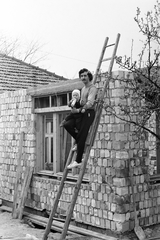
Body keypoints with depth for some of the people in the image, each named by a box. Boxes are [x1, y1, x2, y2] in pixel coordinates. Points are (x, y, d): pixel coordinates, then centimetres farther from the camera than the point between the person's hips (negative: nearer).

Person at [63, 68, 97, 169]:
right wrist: (74, 105, 14)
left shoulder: (92, 88, -9)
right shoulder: (83, 88, 20)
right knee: (67, 124, -6)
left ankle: (78, 161, -6)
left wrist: (78, 110, -27)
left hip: (89, 113, -9)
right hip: (82, 113, 9)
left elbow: (90, 103, -23)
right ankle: (79, 142, 9)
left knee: (81, 137, -11)